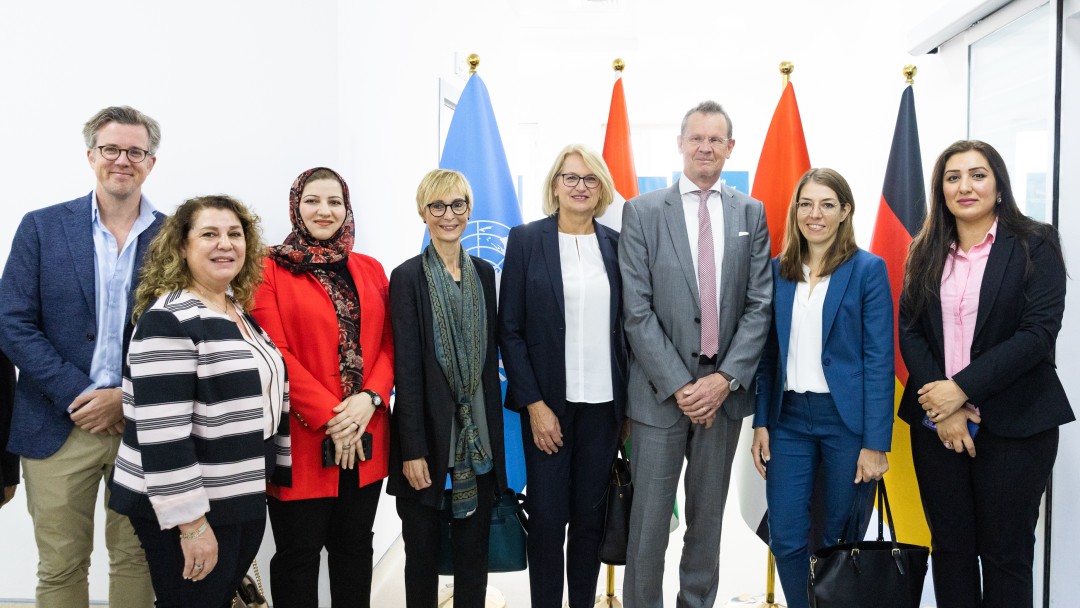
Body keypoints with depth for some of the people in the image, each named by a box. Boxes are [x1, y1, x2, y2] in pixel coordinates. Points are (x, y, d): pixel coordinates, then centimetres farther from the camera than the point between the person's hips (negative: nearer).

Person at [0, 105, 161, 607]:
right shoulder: (42, 227, 2)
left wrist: (127, 397, -11)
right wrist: (78, 396, -12)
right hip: (59, 424, 0)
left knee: (136, 559, 11)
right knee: (60, 567, 10)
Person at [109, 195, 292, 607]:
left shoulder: (245, 313, 9)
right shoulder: (168, 319, -17)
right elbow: (161, 431, -23)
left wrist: (279, 468, 17)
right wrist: (191, 522, -22)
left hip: (245, 500, 8)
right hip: (192, 508, -8)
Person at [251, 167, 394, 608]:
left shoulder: (371, 270, 11)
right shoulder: (270, 270, -3)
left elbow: (387, 344, 6)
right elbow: (275, 354, -11)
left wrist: (370, 398, -12)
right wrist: (330, 417, -17)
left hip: (366, 436, 4)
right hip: (303, 437, -4)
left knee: (355, 547, 15)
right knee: (299, 554, 8)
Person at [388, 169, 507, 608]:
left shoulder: (483, 273, 8)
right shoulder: (408, 277, -6)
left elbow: (489, 357, 10)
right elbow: (406, 367, -10)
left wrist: (494, 434, 6)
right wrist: (412, 449, -13)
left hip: (478, 435, 4)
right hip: (429, 435, -4)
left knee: (474, 550, 13)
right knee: (422, 551, 10)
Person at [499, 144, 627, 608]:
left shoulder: (616, 244, 6)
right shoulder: (525, 240, -1)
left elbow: (627, 325, 8)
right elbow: (509, 329, -3)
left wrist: (629, 400, 3)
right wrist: (534, 404, -9)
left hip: (603, 402, 2)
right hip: (549, 401, -2)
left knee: (590, 516, 10)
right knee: (547, 518, 3)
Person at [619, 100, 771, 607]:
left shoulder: (751, 213, 7)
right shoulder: (642, 212, 0)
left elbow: (759, 305, 2)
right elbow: (637, 310, -6)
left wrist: (725, 379, -9)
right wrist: (679, 385, -12)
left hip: (724, 390, 3)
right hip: (661, 392, -2)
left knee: (708, 521, 14)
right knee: (649, 524, 2)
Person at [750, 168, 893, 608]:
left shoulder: (868, 269, -4)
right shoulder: (779, 270, 7)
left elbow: (879, 359, -7)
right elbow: (768, 353, 9)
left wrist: (876, 443, -11)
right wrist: (761, 422, 4)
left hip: (846, 419, -3)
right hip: (789, 418, 3)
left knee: (841, 539, 8)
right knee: (785, 538, 3)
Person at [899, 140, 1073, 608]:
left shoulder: (1035, 246, -3)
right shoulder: (927, 253, 9)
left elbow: (1038, 332, -13)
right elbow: (909, 329, 1)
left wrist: (962, 389, -17)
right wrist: (943, 408, -11)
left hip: (1014, 424, -3)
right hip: (936, 421, 4)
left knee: (1005, 554, 6)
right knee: (949, 547, 12)